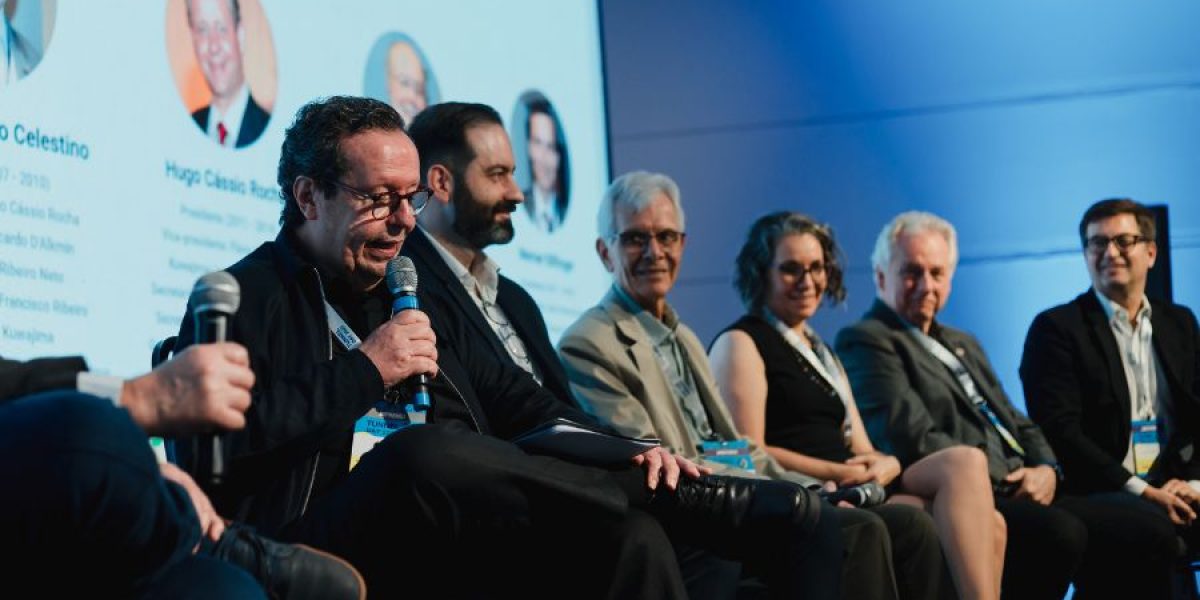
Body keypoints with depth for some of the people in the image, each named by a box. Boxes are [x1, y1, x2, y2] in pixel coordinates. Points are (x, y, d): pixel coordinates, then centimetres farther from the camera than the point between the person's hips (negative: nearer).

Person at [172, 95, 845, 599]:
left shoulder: (413, 296, 27)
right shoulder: (246, 298, 6)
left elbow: (523, 405, 23)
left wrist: (628, 453, 4)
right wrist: (363, 372, -7)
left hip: (469, 545, 6)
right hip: (317, 545, -6)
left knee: (629, 535, -23)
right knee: (424, 452, -37)